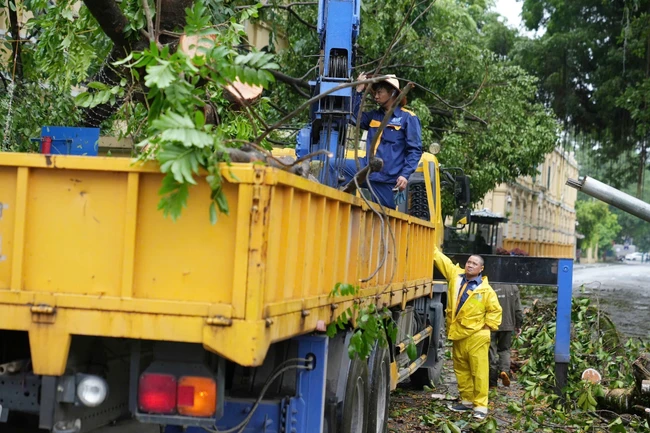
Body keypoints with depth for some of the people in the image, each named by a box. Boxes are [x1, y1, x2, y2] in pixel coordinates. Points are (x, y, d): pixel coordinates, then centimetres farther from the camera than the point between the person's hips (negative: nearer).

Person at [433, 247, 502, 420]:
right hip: (458, 334, 5)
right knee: (461, 371, 13)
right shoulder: (455, 276, 6)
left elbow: (495, 310, 3)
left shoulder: (486, 289, -3)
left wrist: (488, 326, -5)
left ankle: (480, 406, -2)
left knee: (479, 372, -5)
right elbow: (442, 260, 7)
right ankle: (467, 401, 25)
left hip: (476, 336, -5)